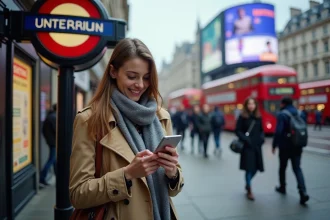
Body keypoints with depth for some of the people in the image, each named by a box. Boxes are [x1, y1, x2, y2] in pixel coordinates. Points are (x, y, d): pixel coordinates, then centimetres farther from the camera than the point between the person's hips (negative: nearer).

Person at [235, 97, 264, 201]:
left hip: (257, 145, 5)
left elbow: (261, 130, 17)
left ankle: (247, 184, 37)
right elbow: (237, 130, -5)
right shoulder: (242, 117, -4)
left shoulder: (258, 117, 10)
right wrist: (244, 139, -18)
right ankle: (249, 191, 13)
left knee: (256, 167, 9)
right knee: (249, 168, -3)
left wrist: (262, 137, -2)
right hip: (247, 146, -5)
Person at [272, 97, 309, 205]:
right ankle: (303, 192, -9)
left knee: (282, 167, 14)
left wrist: (274, 145, -10)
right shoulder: (299, 113, 7)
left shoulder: (282, 114, -12)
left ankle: (282, 187, 30)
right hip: (297, 146, 5)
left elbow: (278, 131, -19)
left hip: (285, 146, -4)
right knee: (297, 168, 6)